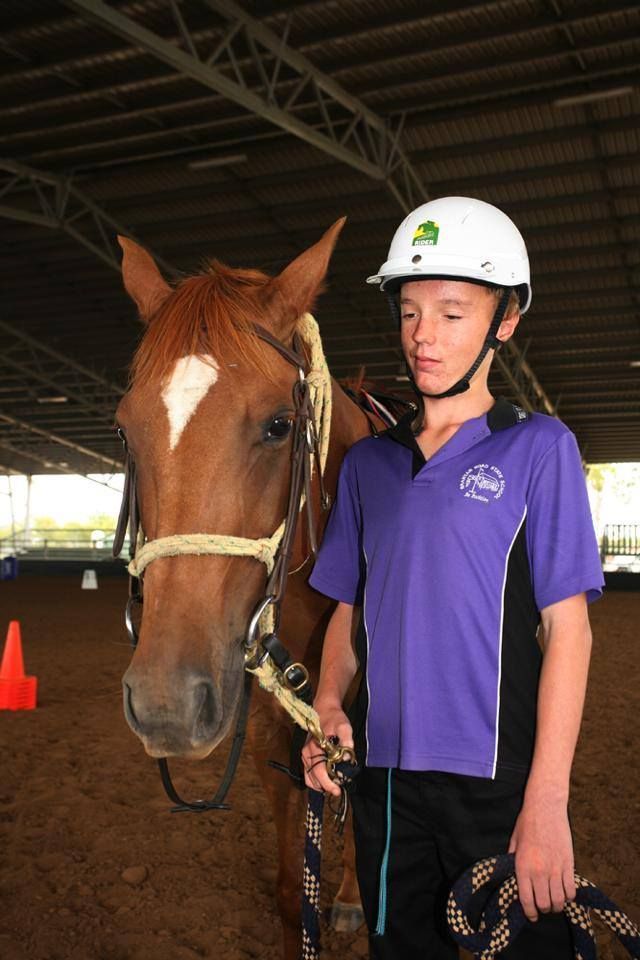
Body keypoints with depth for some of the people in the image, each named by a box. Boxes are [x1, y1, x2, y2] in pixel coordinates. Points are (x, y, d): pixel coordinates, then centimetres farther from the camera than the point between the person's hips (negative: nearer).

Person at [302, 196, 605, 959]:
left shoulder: (537, 447, -6)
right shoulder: (368, 461, 7)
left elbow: (566, 627, -9)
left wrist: (547, 802, -14)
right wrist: (328, 705, -6)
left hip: (499, 781, -4)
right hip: (384, 775, 4)